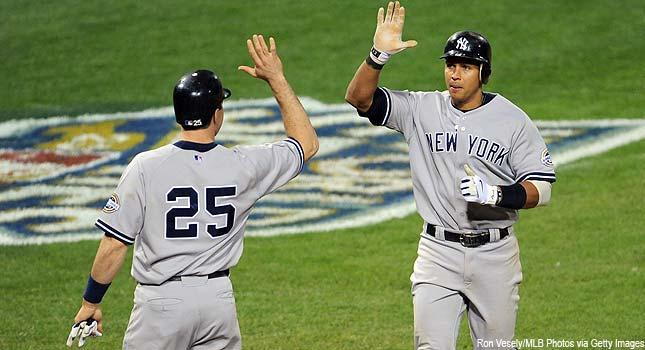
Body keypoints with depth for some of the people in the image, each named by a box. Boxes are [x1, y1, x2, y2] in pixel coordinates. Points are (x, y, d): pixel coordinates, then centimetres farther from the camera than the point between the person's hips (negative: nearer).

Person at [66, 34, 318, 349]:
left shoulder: (145, 167, -12)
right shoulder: (242, 166, -4)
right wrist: (277, 79, 14)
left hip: (161, 301, -3)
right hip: (219, 299, 3)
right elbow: (307, 143, 12)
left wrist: (91, 302, 3)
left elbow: (114, 245, -10)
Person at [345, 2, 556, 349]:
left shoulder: (513, 120, -2)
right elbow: (359, 97, -7)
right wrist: (379, 54, -23)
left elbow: (542, 189, -4)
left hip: (495, 254, 0)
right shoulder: (421, 109, 2)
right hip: (438, 252, 0)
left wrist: (495, 194, -22)